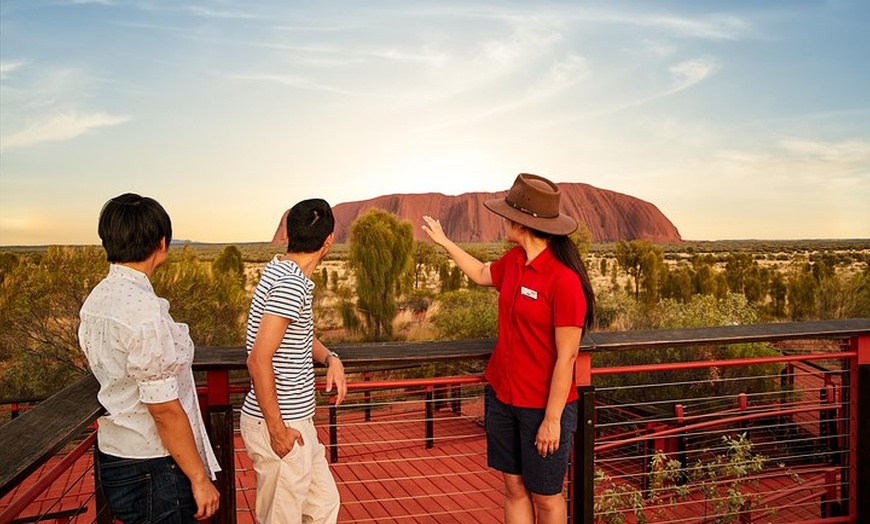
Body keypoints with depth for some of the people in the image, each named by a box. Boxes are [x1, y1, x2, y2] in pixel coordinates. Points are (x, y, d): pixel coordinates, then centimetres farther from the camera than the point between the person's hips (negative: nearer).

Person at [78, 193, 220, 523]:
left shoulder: (97, 299, 5)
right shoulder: (144, 309, -23)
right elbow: (164, 408, -22)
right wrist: (199, 478, -13)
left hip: (112, 451, 9)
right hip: (151, 467, -9)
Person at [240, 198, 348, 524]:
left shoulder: (282, 271, 8)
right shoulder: (291, 284, -21)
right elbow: (259, 359, -26)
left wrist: (330, 358, 5)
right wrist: (277, 429, -21)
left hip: (295, 419, 10)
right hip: (280, 426, -10)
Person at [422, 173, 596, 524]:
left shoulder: (564, 280, -23)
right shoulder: (514, 261, 1)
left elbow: (566, 357, -21)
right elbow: (482, 275, 25)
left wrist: (552, 419, -17)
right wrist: (443, 242, 28)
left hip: (543, 407, -7)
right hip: (502, 397, 7)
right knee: (514, 488, 16)